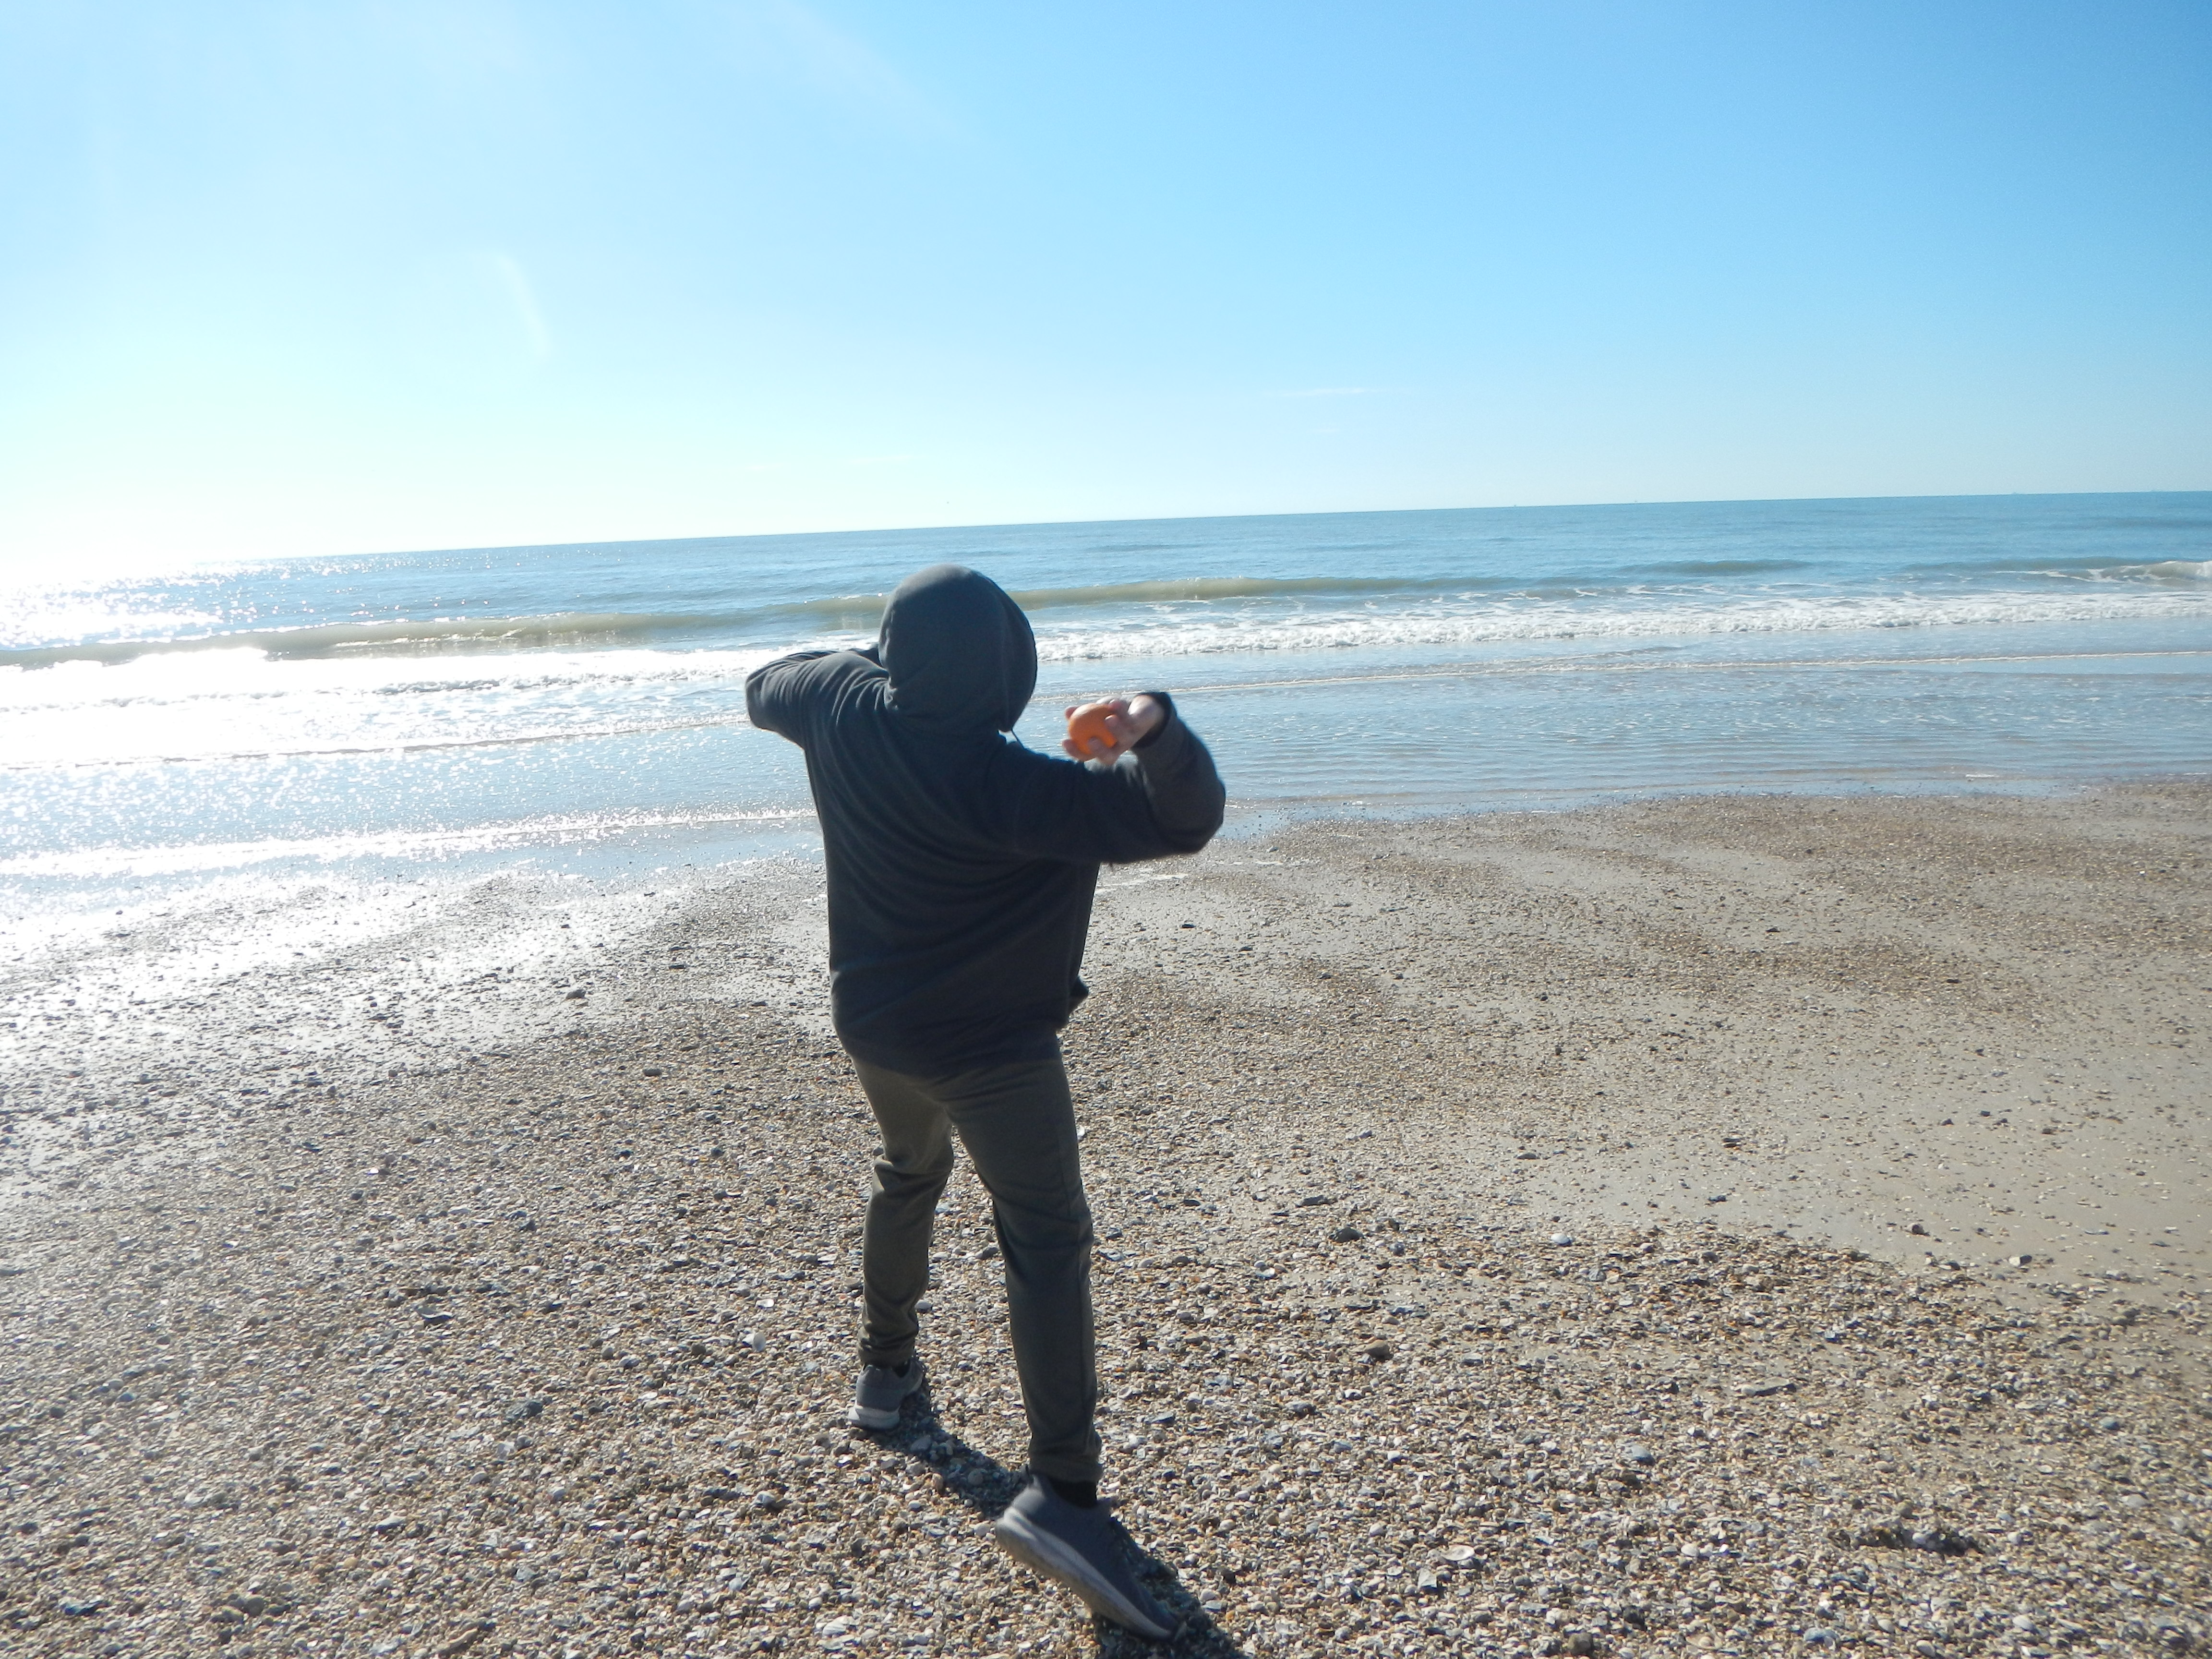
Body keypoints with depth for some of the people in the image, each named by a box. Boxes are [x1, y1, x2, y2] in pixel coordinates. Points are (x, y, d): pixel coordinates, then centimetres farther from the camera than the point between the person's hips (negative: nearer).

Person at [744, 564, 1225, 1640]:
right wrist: (1158, 730, -48)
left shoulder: (842, 705, -11)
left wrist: (871, 661, 22)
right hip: (991, 1047, -7)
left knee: (909, 1173, 31)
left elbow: (763, 690, 14)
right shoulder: (1010, 786, -27)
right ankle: (1059, 1491, -11)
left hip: (872, 1021, 7)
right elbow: (1184, 821, -30)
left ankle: (886, 1366, 46)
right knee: (1045, 1241, -4)